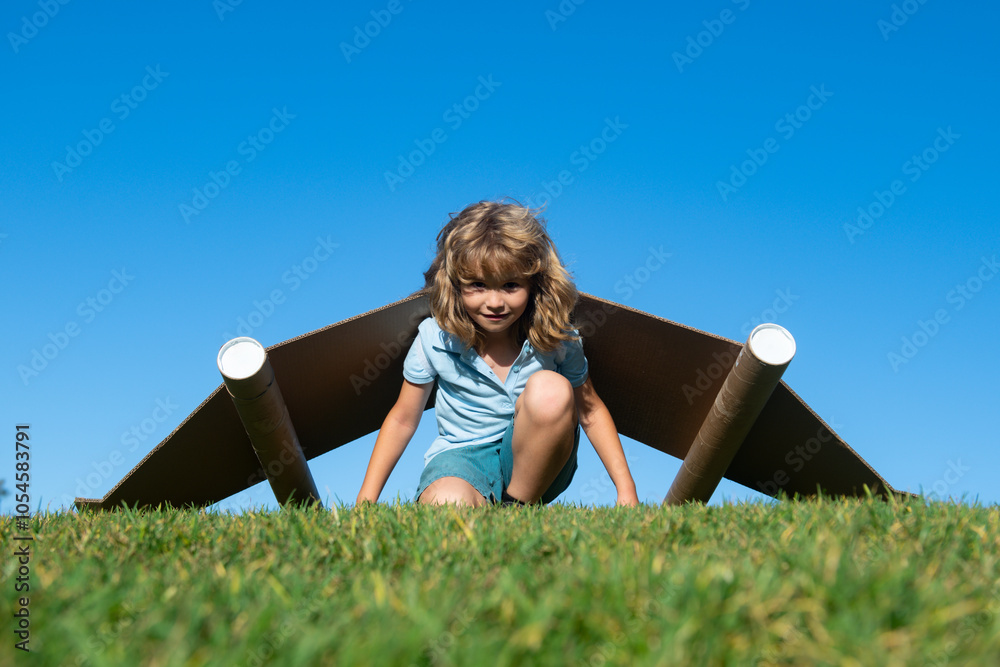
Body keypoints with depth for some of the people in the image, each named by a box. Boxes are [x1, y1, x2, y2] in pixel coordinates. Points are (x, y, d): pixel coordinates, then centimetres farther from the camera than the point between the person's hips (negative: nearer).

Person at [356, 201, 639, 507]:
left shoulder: (555, 337, -9)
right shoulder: (435, 338, -10)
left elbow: (590, 411, 5)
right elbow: (402, 419, 2)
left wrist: (626, 490, -1)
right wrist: (365, 501, -2)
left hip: (536, 464, 3)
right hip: (461, 458, -3)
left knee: (551, 389, -30)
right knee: (447, 502, -40)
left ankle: (519, 508, -12)